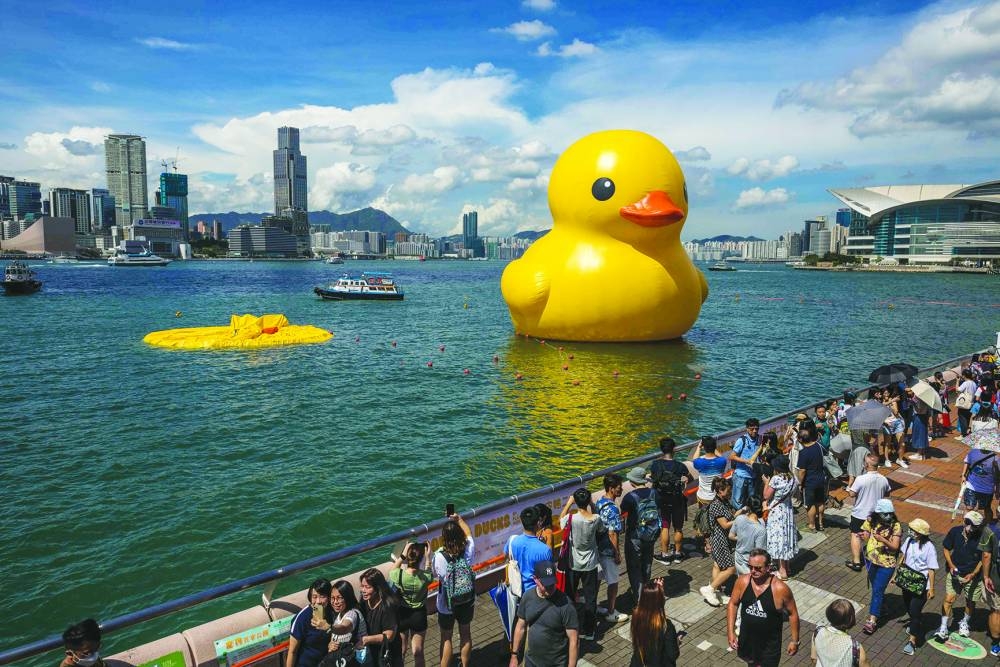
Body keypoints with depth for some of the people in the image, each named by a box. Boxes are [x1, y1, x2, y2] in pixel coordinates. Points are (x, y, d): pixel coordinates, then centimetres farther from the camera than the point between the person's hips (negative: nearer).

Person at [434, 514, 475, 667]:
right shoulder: (468, 551, -18)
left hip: (446, 606, -3)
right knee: (465, 634, 24)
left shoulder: (439, 556, -28)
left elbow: (435, 574, -10)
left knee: (446, 638, 18)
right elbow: (469, 535, 3)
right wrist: (459, 520, 11)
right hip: (467, 603, 3)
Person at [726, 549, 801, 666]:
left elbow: (792, 613, -10)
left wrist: (794, 640, -5)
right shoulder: (742, 582, -17)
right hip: (747, 638, 3)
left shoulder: (780, 589, -25)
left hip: (770, 642, -3)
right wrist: (731, 632, -6)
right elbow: (733, 604, -3)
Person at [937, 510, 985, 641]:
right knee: (949, 599, -4)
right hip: (955, 572, 0)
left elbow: (983, 559, -8)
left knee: (970, 601, 16)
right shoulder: (955, 531, -14)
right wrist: (951, 565, -11)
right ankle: (944, 627, 7)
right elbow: (946, 548, 0)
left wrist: (972, 574, -16)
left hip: (973, 575, 0)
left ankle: (964, 623, 43)